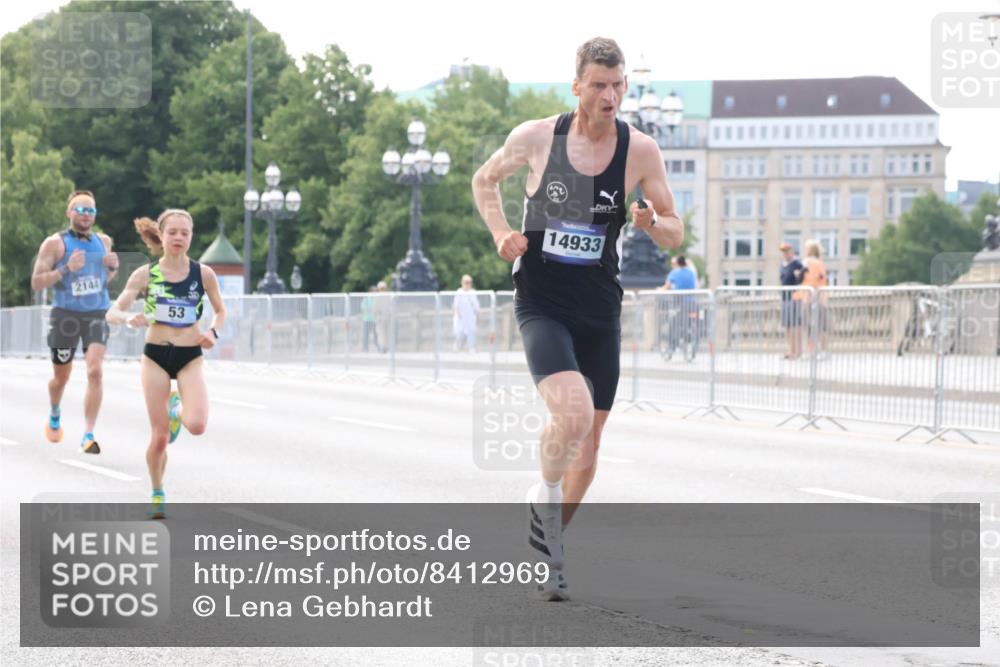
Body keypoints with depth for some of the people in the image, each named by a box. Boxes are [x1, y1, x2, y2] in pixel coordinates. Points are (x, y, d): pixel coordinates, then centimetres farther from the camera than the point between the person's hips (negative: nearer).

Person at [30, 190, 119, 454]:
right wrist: (66, 269, -22)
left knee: (95, 371, -16)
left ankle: (88, 436, -16)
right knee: (61, 376, 12)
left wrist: (113, 268, 1)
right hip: (65, 315, -2)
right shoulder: (55, 244, -5)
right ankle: (54, 415, 45)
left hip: (97, 314, 2)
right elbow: (36, 282, -9)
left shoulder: (103, 241, 9)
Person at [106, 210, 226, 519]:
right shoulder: (145, 274, -5)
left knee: (197, 425, -21)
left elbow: (220, 311, 11)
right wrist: (130, 318, -29)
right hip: (156, 356, 0)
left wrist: (213, 332, -10)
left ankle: (177, 409, 16)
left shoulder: (203, 273, -4)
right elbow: (112, 313, -7)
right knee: (159, 437, 0)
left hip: (190, 356, 0)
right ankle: (157, 493, 25)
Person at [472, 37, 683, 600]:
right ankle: (545, 495, 2)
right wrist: (501, 233, -4)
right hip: (542, 305, -3)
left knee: (590, 439, 8)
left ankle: (550, 546, 29)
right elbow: (485, 182, 14)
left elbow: (676, 235, 4)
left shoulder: (641, 151, -4)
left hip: (601, 310, 3)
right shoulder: (536, 137, -6)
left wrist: (652, 221, -20)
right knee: (573, 411, -27)